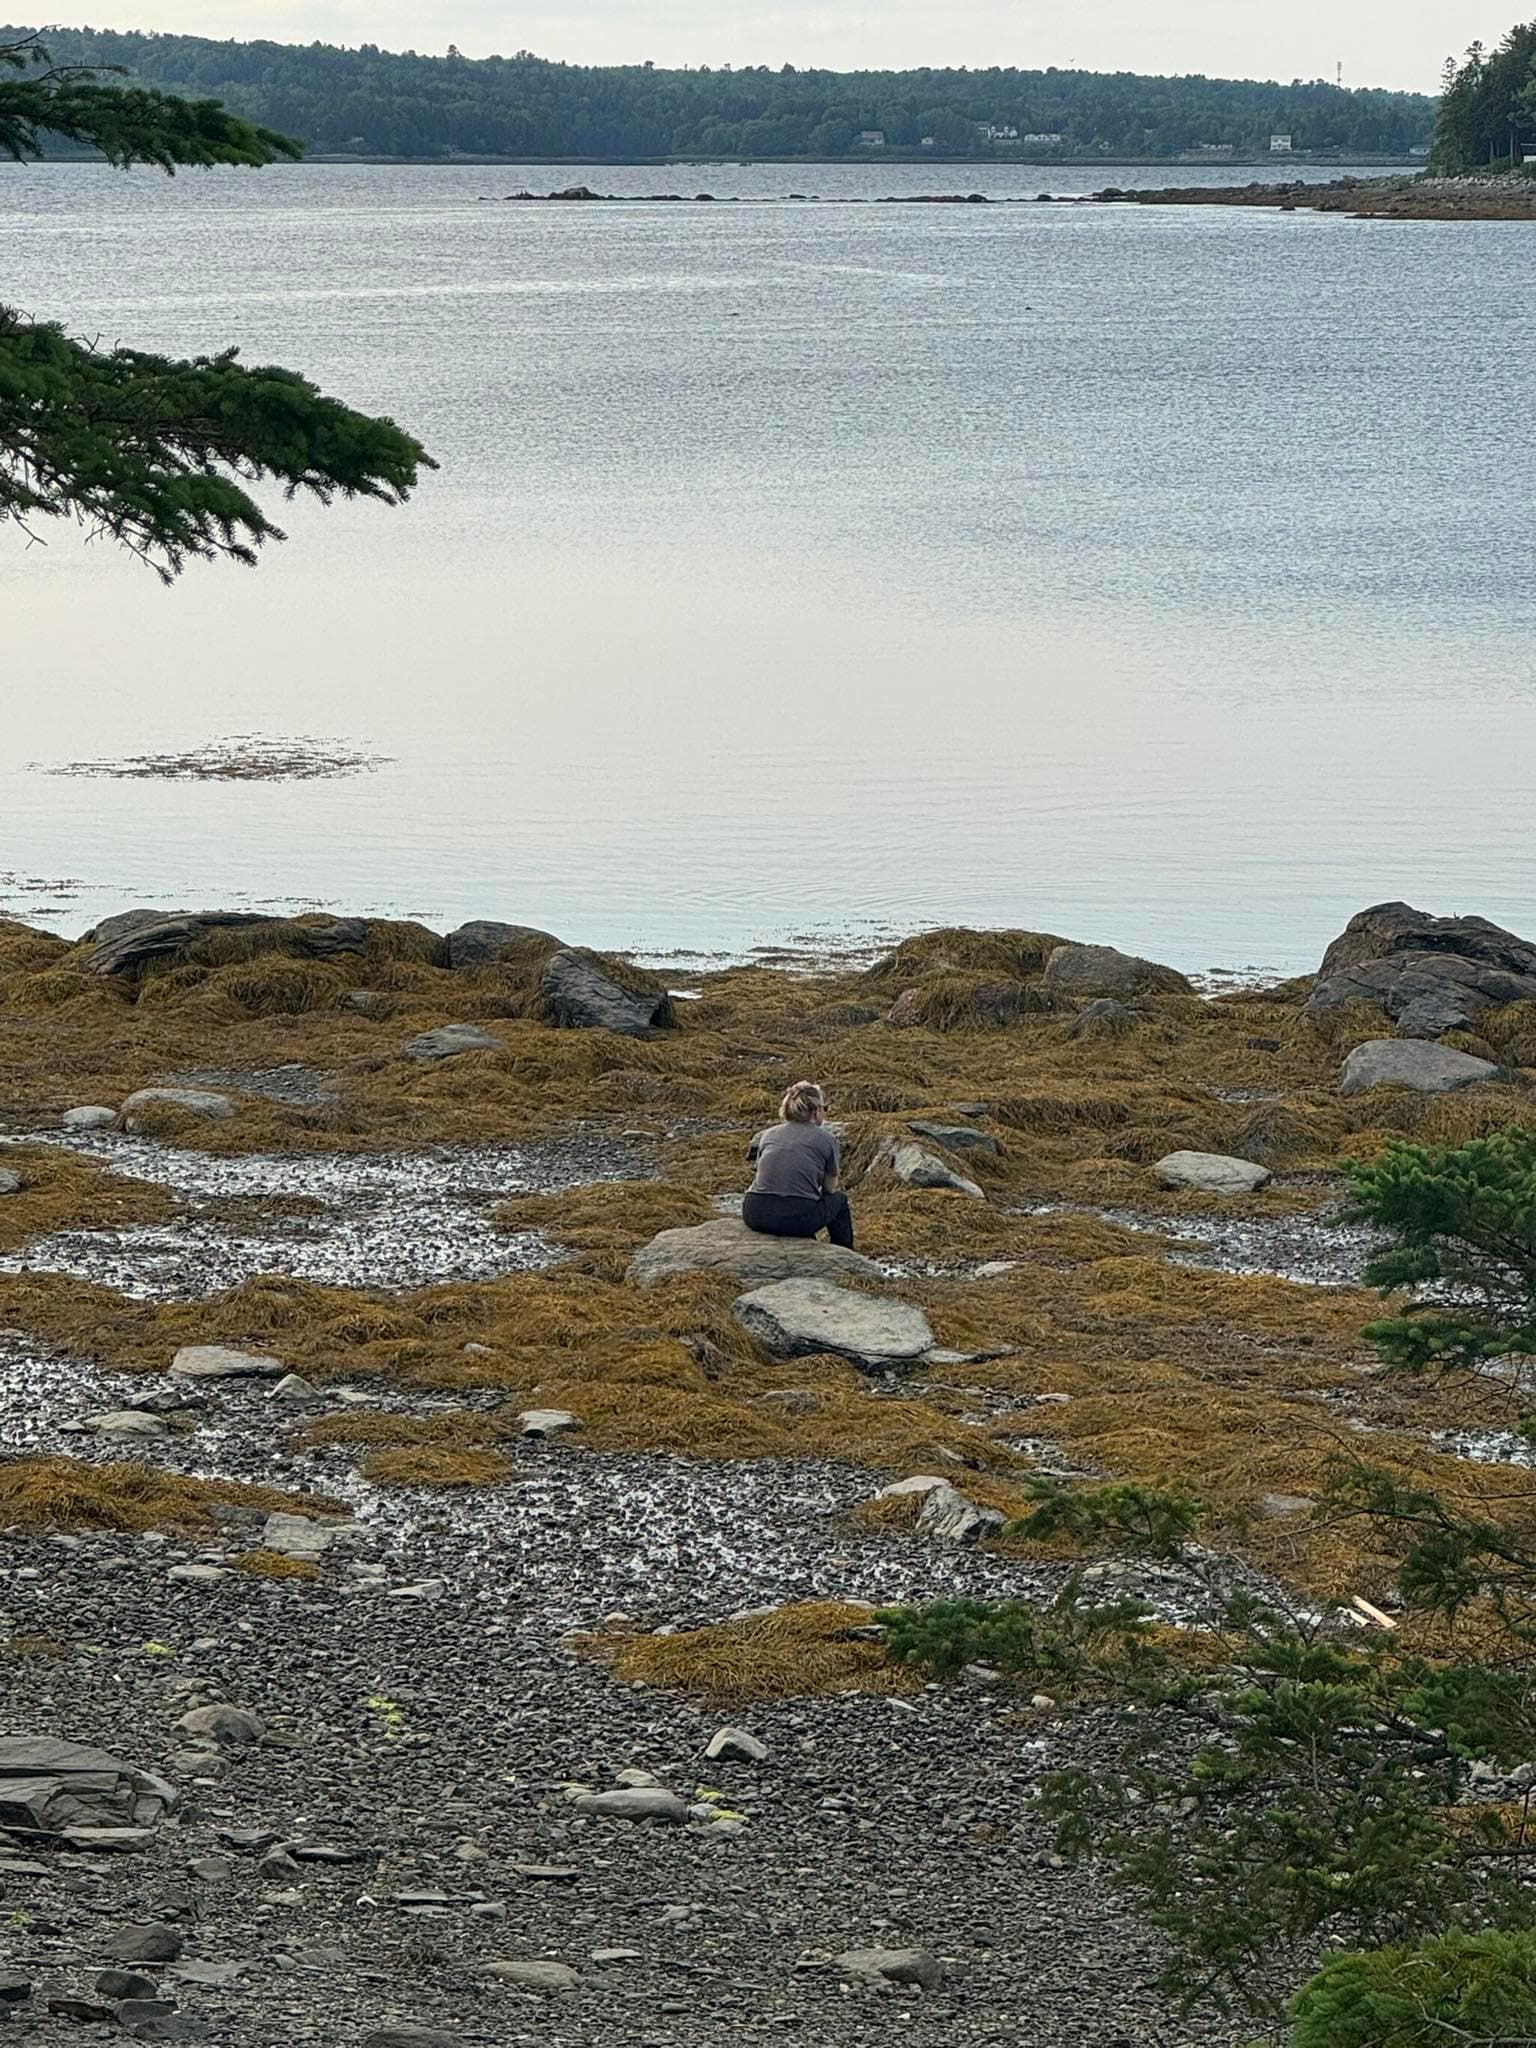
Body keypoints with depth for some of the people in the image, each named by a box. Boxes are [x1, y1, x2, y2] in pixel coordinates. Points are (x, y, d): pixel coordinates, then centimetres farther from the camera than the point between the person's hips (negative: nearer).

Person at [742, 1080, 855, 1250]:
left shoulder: (766, 1135, 18)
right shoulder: (826, 1140, 8)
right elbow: (829, 1189, 19)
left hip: (757, 1216, 4)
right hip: (800, 1218, -4)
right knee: (839, 1200, 28)